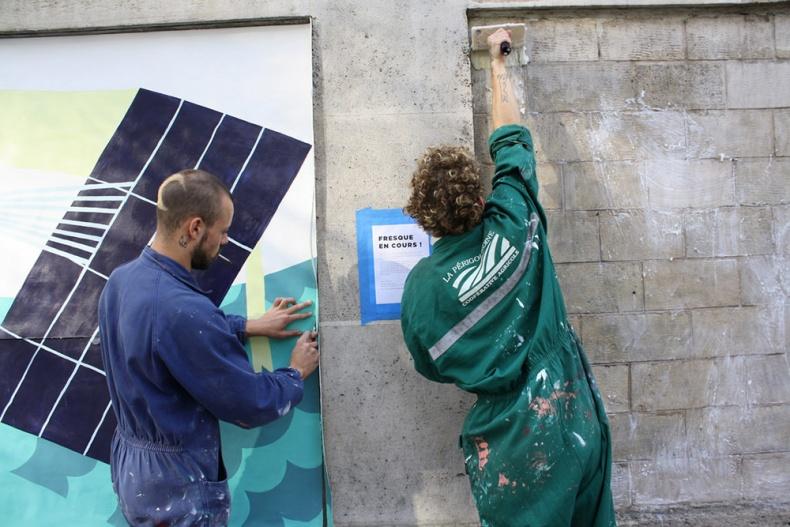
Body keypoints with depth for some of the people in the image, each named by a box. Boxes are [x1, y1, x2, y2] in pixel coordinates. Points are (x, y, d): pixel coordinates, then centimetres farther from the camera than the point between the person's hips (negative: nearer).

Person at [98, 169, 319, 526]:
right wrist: (297, 374, -6)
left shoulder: (121, 279, -5)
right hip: (177, 485, -8)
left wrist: (250, 326, 11)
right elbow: (251, 406, -24)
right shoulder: (183, 308, -33)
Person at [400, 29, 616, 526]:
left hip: (514, 441, -2)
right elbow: (511, 138, 3)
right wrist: (498, 62, 16)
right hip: (579, 420, 2)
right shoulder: (511, 228, -12)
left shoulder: (421, 284, -12)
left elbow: (432, 366, 3)